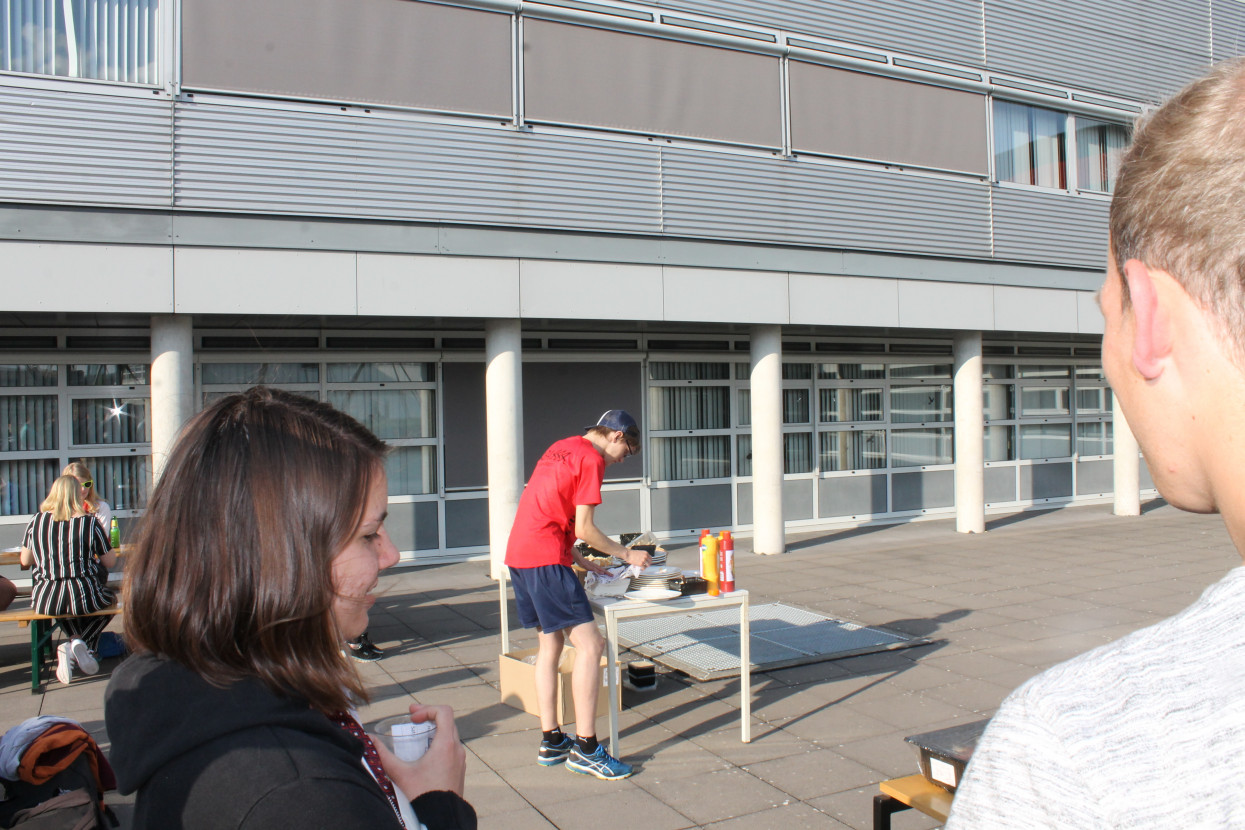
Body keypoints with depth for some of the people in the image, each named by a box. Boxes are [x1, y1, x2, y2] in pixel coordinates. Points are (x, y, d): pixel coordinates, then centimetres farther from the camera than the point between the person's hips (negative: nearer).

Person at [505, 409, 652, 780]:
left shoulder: (561, 448, 21)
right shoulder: (592, 459, -7)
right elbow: (584, 529, -11)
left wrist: (579, 560, 21)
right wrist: (627, 554, 2)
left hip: (518, 553, 10)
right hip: (546, 559, -10)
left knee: (550, 644, 16)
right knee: (590, 645, -7)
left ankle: (551, 741, 21)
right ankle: (585, 747, -5)